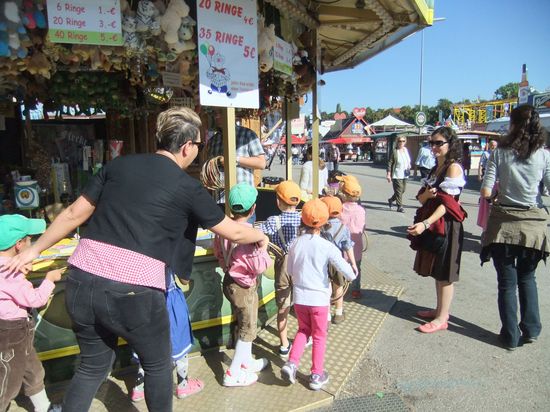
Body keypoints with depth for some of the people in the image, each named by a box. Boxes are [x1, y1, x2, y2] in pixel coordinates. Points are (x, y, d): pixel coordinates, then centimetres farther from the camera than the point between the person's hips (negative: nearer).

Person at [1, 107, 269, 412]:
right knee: (158, 366, 21)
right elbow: (233, 232, 9)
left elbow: (74, 214, 13)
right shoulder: (188, 188, -1)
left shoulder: (120, 164, 9)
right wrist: (260, 236, 29)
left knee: (93, 365, 26)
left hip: (82, 280, 5)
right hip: (133, 291, -5)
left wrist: (33, 250, 24)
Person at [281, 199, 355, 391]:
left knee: (303, 330, 25)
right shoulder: (327, 246, -17)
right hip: (319, 298, -3)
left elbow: (290, 270, 7)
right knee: (319, 337, 14)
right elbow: (348, 272, -17)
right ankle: (317, 375, 23)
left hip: (299, 297, 3)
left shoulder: (295, 244, -5)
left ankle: (292, 363, 12)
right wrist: (352, 275, 4)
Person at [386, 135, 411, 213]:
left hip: (405, 175, 7)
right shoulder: (394, 151, -11)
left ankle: (391, 200, 34)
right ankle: (399, 206, 4)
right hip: (396, 175, -7)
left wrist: (409, 166, 8)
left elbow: (409, 160, 25)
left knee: (403, 190, 14)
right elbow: (389, 163, -11)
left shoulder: (406, 150, 10)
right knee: (399, 191, -5)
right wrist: (388, 174, -14)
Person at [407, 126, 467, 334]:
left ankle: (442, 319, 9)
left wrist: (425, 223, -29)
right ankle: (440, 309, 30)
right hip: (432, 224, 9)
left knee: (444, 273, 0)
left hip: (446, 225, -9)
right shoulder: (436, 168, 14)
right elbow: (421, 198, 11)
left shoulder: (453, 167, -12)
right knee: (436, 269, 16)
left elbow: (447, 203, -20)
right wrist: (426, 194, -13)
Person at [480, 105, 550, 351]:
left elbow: (485, 192, -11)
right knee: (527, 278, 23)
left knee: (507, 282, 10)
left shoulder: (499, 153, -7)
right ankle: (530, 330, 26)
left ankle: (511, 336, 17)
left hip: (504, 222, -1)